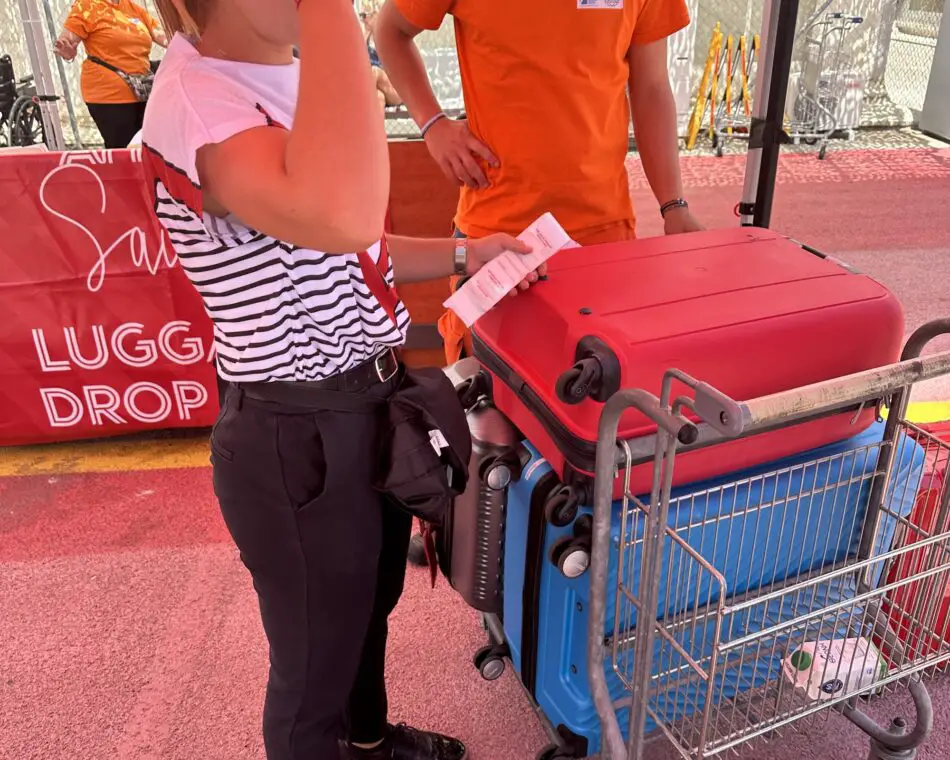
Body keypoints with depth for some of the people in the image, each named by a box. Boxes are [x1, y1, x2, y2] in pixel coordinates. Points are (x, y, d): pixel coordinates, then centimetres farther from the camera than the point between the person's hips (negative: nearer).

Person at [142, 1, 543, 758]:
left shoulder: (281, 82, 7)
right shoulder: (196, 100, -25)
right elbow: (339, 217, -47)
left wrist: (461, 257, 7)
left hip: (368, 403, 10)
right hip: (297, 438, -10)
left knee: (367, 605, 31)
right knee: (315, 662, 15)